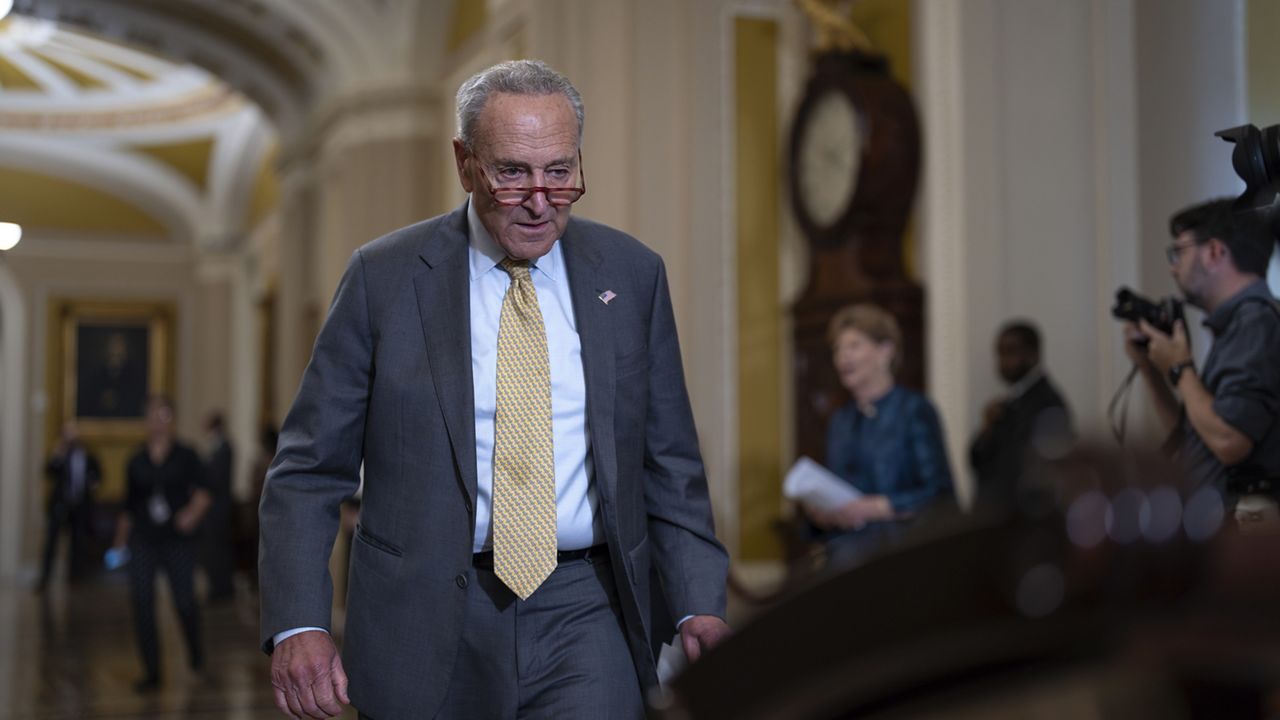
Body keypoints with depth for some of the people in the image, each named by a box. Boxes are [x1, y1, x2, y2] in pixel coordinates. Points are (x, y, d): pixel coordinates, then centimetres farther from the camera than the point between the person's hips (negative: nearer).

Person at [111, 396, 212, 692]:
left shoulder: (185, 456, 2)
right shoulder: (137, 462, 10)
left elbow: (203, 492, -7)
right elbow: (128, 505, 16)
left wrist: (193, 512, -27)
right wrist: (120, 541, 16)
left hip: (178, 539, -2)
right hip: (143, 541, 2)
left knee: (184, 602, -4)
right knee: (142, 604, -5)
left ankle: (195, 648, 29)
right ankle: (152, 673, 3)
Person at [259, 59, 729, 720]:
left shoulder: (632, 275, 3)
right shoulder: (384, 277, -3)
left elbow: (669, 463, 8)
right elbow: (309, 469, -2)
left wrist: (699, 605, -2)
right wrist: (297, 624, -13)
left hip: (584, 618, 1)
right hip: (426, 627, -1)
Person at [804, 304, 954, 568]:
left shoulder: (915, 410, 3)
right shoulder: (839, 421, 22)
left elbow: (940, 493, -4)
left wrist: (875, 507, -12)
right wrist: (820, 512, 4)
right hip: (845, 542, 5)